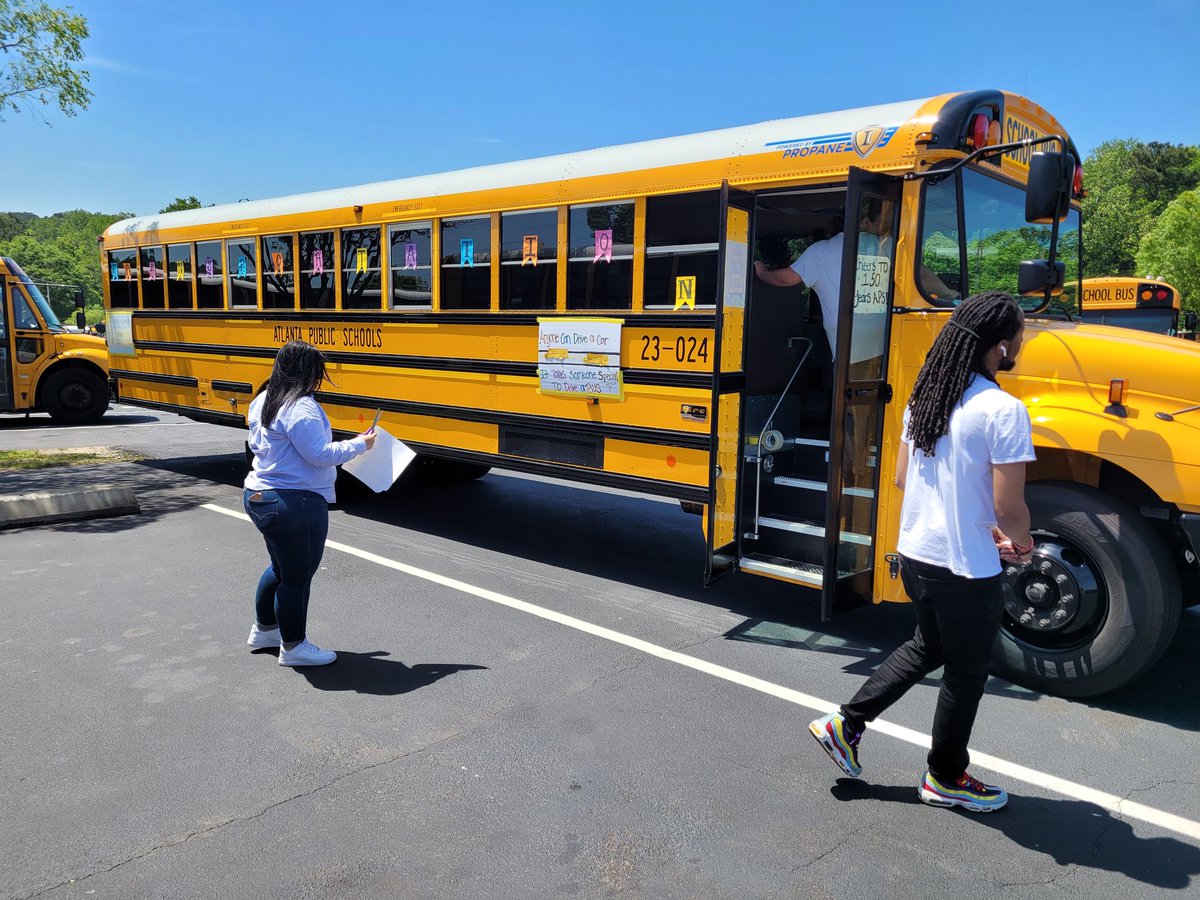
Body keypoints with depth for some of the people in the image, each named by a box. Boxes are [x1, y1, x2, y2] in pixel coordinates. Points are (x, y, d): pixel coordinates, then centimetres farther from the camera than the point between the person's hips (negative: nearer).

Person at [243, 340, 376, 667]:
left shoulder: (263, 401, 10)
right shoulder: (300, 408, -21)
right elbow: (321, 455, -24)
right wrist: (359, 444, -11)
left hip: (259, 495, 10)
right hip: (295, 504, -10)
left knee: (280, 567, 26)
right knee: (298, 576, 4)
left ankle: (264, 629, 41)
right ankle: (293, 647, 18)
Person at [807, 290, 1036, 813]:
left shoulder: (925, 397, 2)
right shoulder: (1003, 411, -20)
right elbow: (1008, 506, -21)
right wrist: (1021, 542, 2)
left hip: (914, 554, 7)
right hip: (966, 571, -7)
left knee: (928, 647, 27)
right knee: (965, 671, 15)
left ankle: (846, 725, 27)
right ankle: (946, 778, 35)